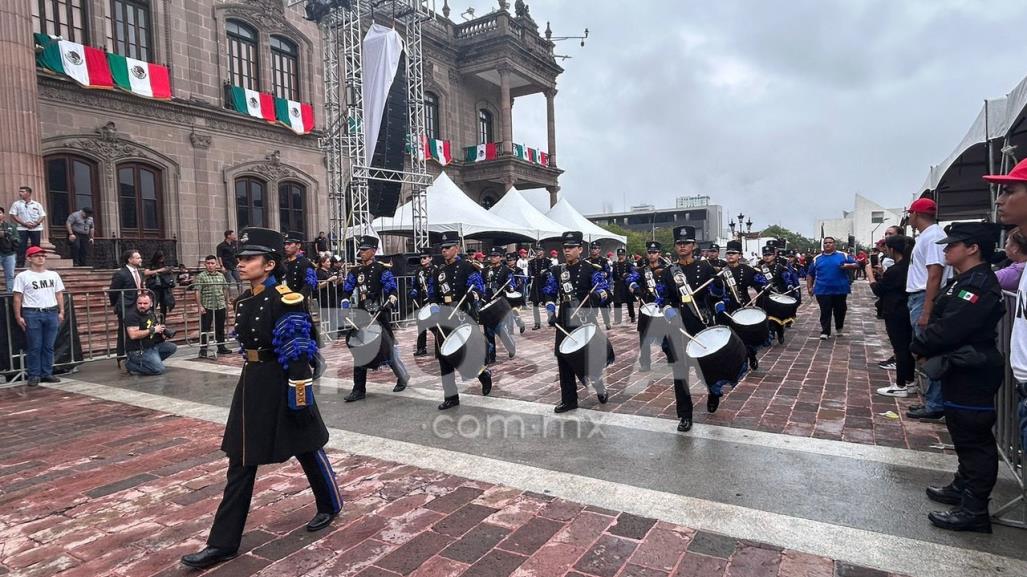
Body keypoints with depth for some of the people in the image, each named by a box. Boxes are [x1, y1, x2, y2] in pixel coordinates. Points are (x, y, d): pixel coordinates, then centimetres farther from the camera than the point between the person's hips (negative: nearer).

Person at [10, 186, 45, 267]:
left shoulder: (37, 204, 10)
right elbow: (13, 215, 0)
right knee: (21, 247, -5)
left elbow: (43, 215, 6)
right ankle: (20, 264, -4)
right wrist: (24, 223, -13)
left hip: (36, 228, 1)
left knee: (36, 247, 3)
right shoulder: (16, 204, 7)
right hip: (22, 228, -1)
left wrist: (37, 223, -13)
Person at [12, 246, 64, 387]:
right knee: (34, 347, 0)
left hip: (52, 313, 3)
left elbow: (59, 294, 14)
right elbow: (17, 297, -1)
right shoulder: (23, 276, 0)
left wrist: (61, 312, 7)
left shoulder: (53, 275, 13)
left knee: (49, 346, 6)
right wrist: (18, 316, -7)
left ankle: (47, 374, 12)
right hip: (32, 314, -3)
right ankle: (33, 375, 6)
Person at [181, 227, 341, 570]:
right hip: (252, 383, 8)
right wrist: (252, 384, 22)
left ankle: (330, 505, 36)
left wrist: (301, 400, -18)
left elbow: (298, 357, -19)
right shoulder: (244, 301, 7)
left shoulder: (285, 300, -18)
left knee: (306, 448, 11)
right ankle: (223, 543, 19)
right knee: (241, 461, 10)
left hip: (282, 385, -8)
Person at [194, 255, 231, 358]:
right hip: (207, 307, -4)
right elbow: (197, 292, -7)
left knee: (220, 328, 12)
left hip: (220, 306, 4)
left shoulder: (221, 276, 12)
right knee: (205, 328, -1)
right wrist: (200, 306, -14)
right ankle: (203, 349, 4)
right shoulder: (201, 276, -2)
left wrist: (226, 305, 14)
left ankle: (221, 347, 22)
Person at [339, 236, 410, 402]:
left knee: (388, 347, 2)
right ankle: (359, 390, 11)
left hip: (380, 315, -5)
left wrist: (390, 303, -30)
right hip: (361, 316, 5)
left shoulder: (382, 270, -6)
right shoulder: (355, 271, 10)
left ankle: (403, 377, 26)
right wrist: (345, 308, 1)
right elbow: (346, 292, 15)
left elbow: (393, 290, -12)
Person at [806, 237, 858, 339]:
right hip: (823, 291, 0)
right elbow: (810, 274, 12)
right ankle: (825, 332, 3)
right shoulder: (817, 258, 8)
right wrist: (809, 287, 4)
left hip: (840, 290, 0)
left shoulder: (843, 256, 5)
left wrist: (848, 266, -17)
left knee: (840, 311, 11)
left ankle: (839, 329, 31)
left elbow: (856, 264, 4)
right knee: (825, 313, -1)